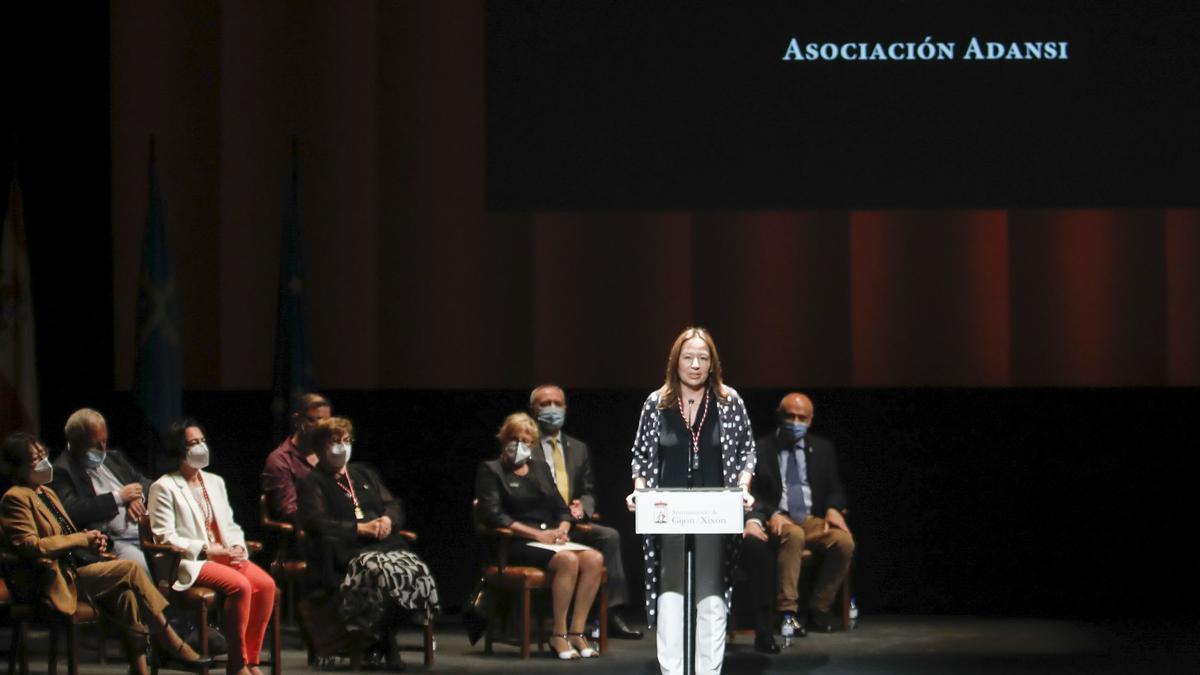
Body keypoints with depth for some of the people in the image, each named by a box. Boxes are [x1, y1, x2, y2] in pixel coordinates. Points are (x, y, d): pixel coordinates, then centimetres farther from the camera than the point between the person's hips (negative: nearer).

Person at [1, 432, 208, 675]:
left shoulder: (46, 493, 25)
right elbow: (31, 546, -16)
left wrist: (90, 541, 7)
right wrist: (81, 539, -11)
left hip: (76, 567, 8)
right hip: (58, 581, -8)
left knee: (126, 592, -22)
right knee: (130, 569, -21)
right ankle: (172, 646, -13)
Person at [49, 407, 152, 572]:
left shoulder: (114, 458, 23)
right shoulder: (62, 471, 0)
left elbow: (144, 483, 27)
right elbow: (71, 511, -14)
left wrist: (138, 497, 2)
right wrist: (118, 497, -8)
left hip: (146, 532, 7)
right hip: (113, 544, -7)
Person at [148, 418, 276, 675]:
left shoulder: (215, 482, 21)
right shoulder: (164, 488, -2)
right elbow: (165, 538, -11)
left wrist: (237, 547, -2)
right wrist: (208, 550, -16)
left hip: (224, 555, 7)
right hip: (190, 562, -7)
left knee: (266, 584, -21)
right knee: (240, 586, -31)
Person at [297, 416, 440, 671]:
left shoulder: (364, 473, 30)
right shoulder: (311, 483, 10)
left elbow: (394, 504, 24)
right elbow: (315, 523, -7)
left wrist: (388, 519, -2)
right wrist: (359, 528, -15)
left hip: (385, 543, 6)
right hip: (346, 552, -6)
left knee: (418, 571, -26)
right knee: (383, 572, -37)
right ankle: (386, 643, -21)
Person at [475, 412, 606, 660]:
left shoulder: (541, 469, 25)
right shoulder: (490, 470, 5)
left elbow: (561, 508, 22)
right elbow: (493, 515, -9)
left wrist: (562, 529, -3)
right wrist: (536, 534, -15)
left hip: (552, 539, 6)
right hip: (517, 544, -6)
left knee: (594, 559, -24)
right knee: (568, 560, -34)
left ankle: (576, 632, -24)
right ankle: (558, 635, -27)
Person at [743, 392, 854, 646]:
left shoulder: (823, 449, 15)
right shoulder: (760, 449, 4)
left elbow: (834, 489, 15)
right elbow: (752, 493, -1)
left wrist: (833, 509, -9)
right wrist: (771, 514, -20)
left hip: (814, 520, 3)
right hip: (778, 521, -3)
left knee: (844, 541, -28)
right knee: (793, 535, -38)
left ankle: (818, 609, -14)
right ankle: (787, 611, -36)